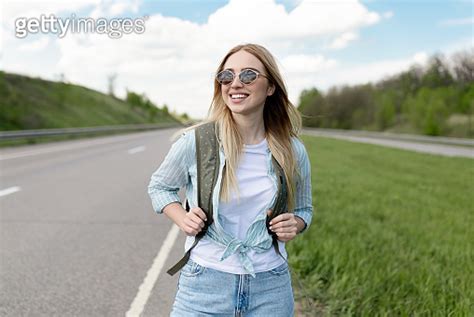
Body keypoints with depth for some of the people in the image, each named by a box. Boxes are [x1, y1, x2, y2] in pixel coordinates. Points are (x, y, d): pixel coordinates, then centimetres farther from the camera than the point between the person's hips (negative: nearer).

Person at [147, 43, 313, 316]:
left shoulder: (293, 151, -3)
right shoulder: (195, 142, -10)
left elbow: (303, 209, 14)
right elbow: (159, 186, 8)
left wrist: (295, 225, -9)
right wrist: (182, 219, -10)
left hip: (271, 286, 2)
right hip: (205, 283, -1)